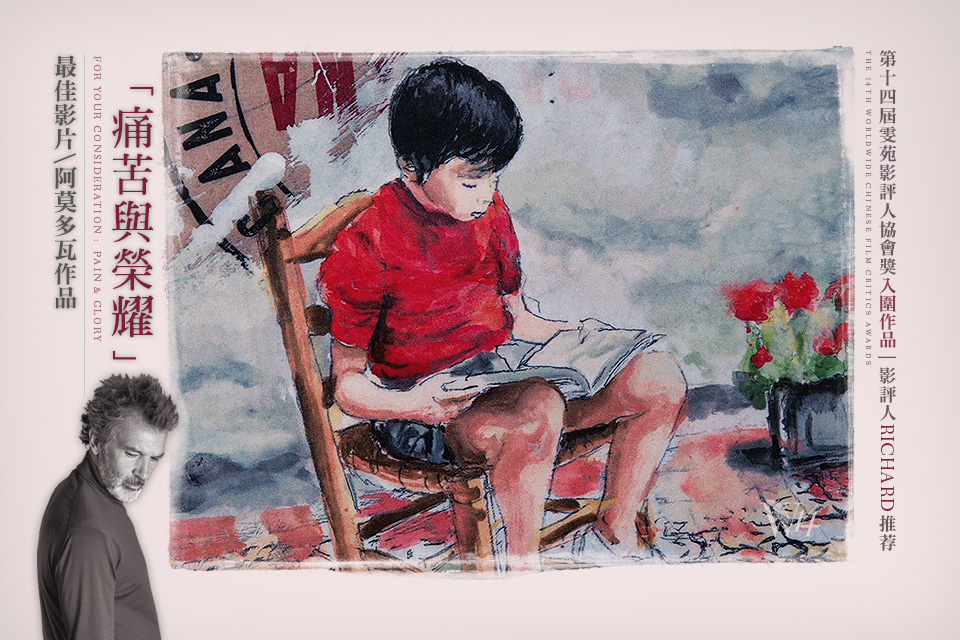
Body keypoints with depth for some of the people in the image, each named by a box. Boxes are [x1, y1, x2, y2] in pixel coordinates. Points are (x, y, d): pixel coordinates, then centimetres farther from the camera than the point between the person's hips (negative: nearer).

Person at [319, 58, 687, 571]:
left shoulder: (489, 210, 7)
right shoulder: (365, 249, -13)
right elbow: (349, 383, -8)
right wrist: (417, 404, -28)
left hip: (502, 368, 7)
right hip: (423, 406, -7)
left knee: (659, 380, -8)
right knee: (538, 410, -39)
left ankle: (617, 533, 8)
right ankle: (524, 563, -17)